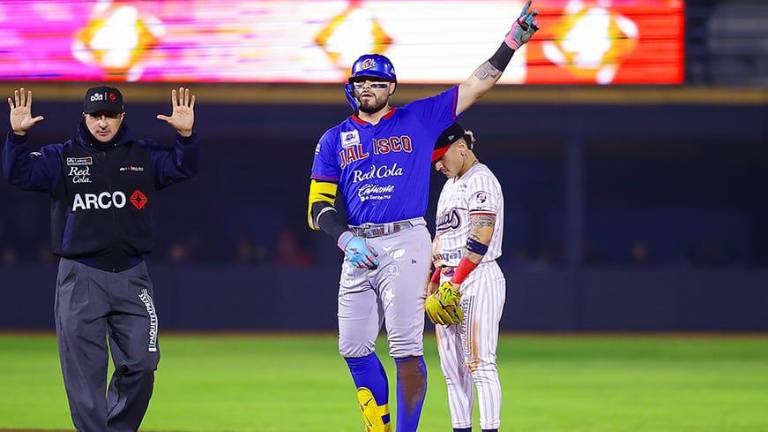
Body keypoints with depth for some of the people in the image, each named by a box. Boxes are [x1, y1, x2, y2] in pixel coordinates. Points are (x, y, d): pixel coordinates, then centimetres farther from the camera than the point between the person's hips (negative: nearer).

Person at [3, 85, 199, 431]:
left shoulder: (144, 156, 10)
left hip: (131, 277, 2)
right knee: (84, 373, -3)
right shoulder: (62, 157, 5)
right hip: (80, 279, -2)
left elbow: (183, 168, -4)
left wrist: (186, 135, -24)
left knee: (140, 365, 0)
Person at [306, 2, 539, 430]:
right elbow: (319, 206, 6)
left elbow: (476, 85, 5)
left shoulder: (419, 119, 8)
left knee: (406, 349, -10)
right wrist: (347, 240, -12)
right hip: (358, 247, 3)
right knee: (354, 348, 3)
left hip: (405, 245, -3)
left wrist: (513, 40, -4)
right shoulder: (335, 139, 12)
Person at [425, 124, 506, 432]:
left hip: (477, 279, -9)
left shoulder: (481, 180, -8)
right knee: (452, 367, 6)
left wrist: (455, 284, -19)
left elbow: (480, 239, -17)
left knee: (479, 364, -13)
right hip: (449, 282, 9)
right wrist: (434, 283, 15)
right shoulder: (451, 185, 22)